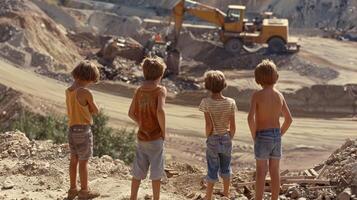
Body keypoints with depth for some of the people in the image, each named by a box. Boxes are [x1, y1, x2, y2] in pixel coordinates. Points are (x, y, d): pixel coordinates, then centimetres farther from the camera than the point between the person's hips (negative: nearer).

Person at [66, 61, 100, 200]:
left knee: (74, 160, 15)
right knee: (84, 161, 3)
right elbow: (96, 111, -5)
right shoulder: (85, 92, -19)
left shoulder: (68, 91, 6)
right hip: (83, 129, -7)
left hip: (72, 129, 7)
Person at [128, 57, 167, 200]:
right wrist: (163, 131, -15)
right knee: (156, 172, 6)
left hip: (141, 136, 5)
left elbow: (131, 113, 7)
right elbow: (160, 111, -27)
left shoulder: (139, 90, 3)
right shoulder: (160, 90, -13)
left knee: (138, 171, 16)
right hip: (156, 138, -5)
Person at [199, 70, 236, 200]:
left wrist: (208, 137, 1)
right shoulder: (230, 103, -9)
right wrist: (230, 138, 10)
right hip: (226, 139, 2)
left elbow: (209, 125, -16)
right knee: (225, 168, 20)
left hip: (213, 140, -2)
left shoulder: (206, 103, -15)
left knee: (212, 171, 9)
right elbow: (233, 126, -6)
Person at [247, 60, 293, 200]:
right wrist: (279, 135, 13)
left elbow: (251, 118, -24)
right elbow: (289, 119, 4)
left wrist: (254, 136, -8)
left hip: (262, 137, -4)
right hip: (276, 137, 4)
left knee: (261, 172, 3)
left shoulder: (257, 95, -14)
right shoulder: (279, 95, 1)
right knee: (275, 172, 11)